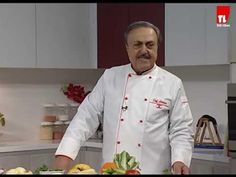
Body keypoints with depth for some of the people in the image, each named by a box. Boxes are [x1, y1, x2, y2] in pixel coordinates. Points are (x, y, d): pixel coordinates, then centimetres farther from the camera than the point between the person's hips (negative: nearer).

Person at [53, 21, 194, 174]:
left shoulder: (173, 84, 0)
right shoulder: (110, 77, 6)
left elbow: (181, 131, -2)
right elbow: (87, 117, 3)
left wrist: (180, 161, -20)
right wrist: (65, 155, -8)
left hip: (153, 170, -2)